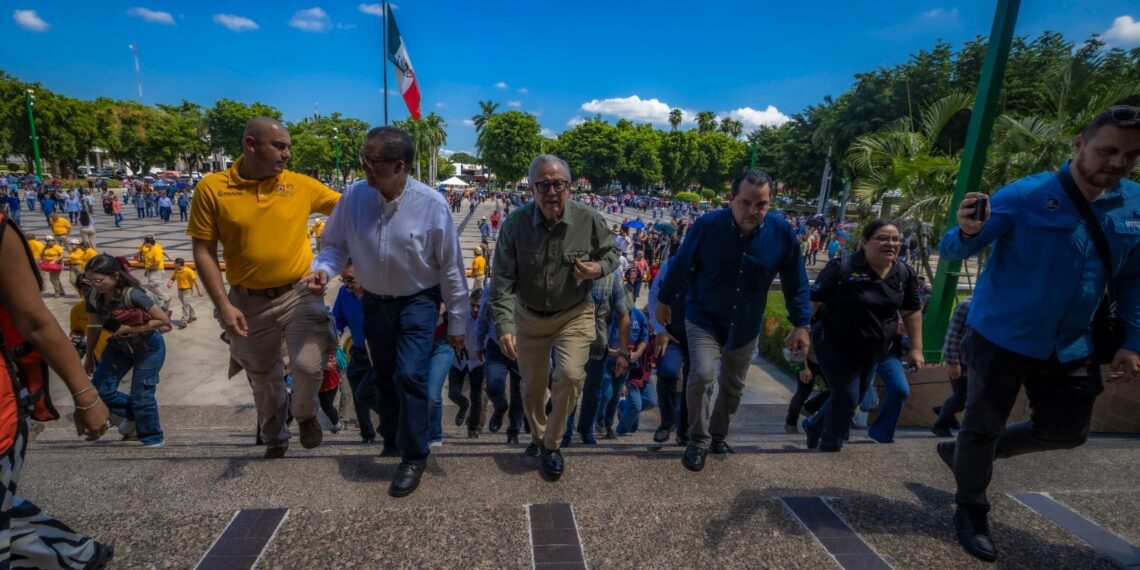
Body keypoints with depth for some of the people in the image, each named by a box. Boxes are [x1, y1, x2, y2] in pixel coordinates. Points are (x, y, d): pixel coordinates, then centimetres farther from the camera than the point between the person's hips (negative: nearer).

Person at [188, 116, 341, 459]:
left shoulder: (301, 185, -4)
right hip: (248, 302, 1)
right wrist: (223, 305, -12)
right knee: (263, 380, 18)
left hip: (298, 294, 0)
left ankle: (305, 414, 19)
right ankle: (274, 438, 46)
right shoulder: (211, 188, -7)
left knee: (308, 365, -18)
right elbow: (203, 252, -6)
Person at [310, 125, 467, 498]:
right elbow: (335, 244, 0)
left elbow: (451, 267, -13)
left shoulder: (431, 204, -22)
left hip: (418, 303, -3)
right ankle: (391, 442, 44)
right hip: (374, 302, 4)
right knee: (385, 378, 17)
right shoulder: (355, 195, -15)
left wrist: (457, 323, -7)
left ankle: (414, 458, 12)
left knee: (409, 377, -12)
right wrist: (323, 268, -24)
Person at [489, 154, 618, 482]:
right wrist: (505, 325, -26)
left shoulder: (589, 220, -16)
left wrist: (599, 268, -20)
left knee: (570, 375, -19)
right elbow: (503, 280, -16)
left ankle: (551, 445, 9)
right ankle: (537, 435, 46)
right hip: (529, 316, 1)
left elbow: (611, 252, 3)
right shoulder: (516, 224, -17)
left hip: (574, 314, -1)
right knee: (532, 386, 14)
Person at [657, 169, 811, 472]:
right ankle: (698, 441, 4)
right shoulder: (707, 225, -21)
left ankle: (717, 434, 41)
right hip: (704, 318, -3)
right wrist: (664, 300, 3)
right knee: (702, 375, -20)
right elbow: (680, 266, -7)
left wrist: (800, 324, -5)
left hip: (746, 325, 3)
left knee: (733, 385, 16)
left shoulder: (782, 232, -15)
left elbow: (795, 283, -4)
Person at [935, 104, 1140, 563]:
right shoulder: (1025, 196, -17)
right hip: (1001, 336, -6)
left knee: (1066, 431, 18)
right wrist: (966, 232, -42)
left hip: (1071, 346, 6)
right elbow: (952, 252, -19)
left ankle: (964, 453, 37)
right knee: (984, 426, 4)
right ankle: (971, 511, 26)